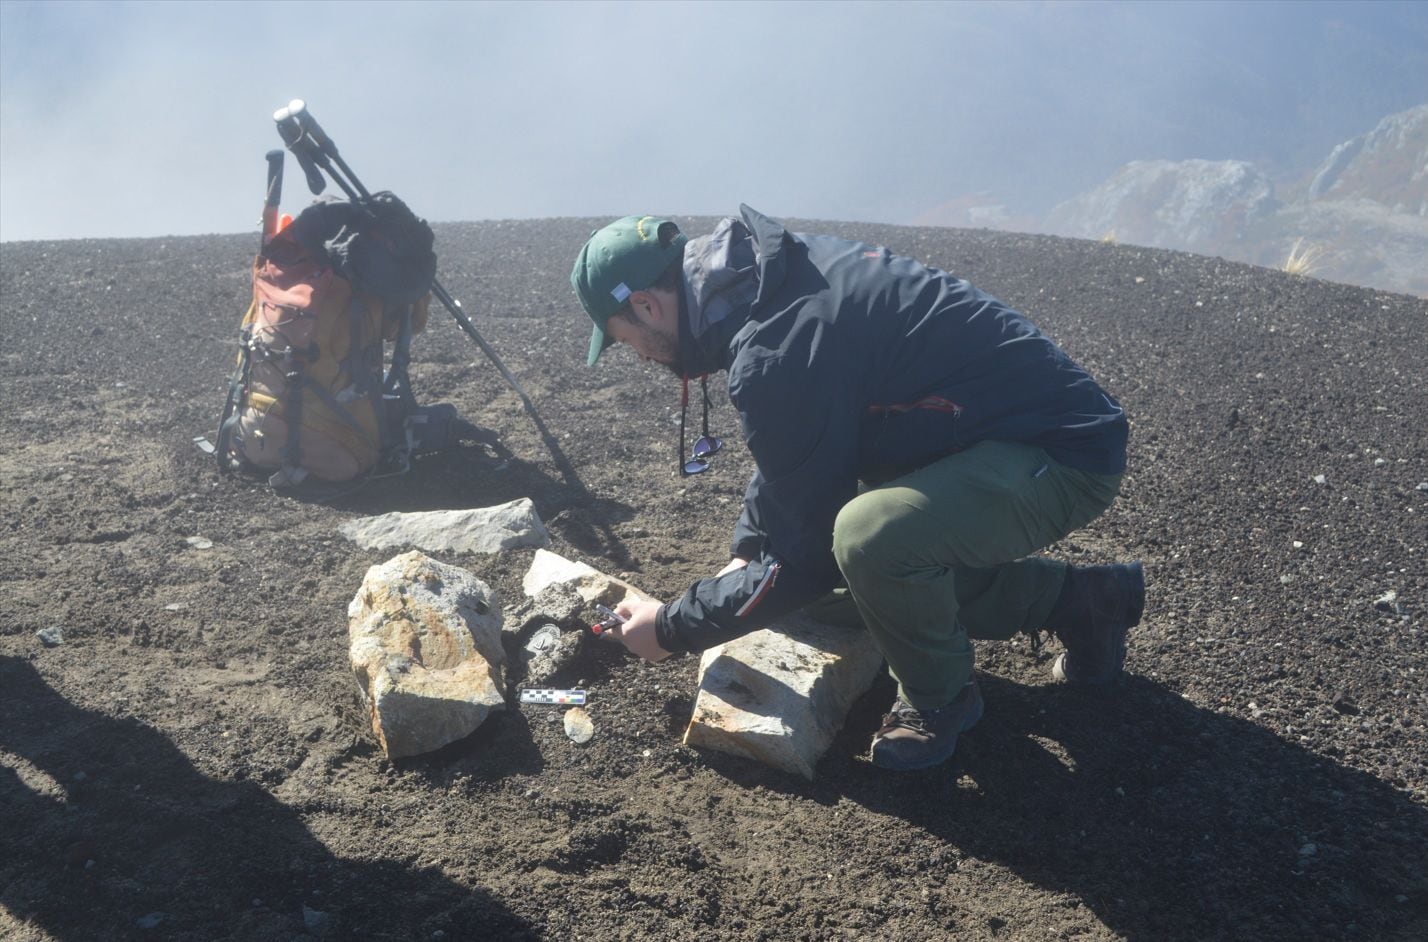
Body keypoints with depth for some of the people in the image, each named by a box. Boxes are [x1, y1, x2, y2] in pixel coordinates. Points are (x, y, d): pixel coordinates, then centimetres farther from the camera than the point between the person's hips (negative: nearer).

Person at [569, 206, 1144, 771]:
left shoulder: (776, 353, -27)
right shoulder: (778, 272, 3)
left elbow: (802, 562, -19)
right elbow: (788, 462, 19)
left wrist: (672, 629, -6)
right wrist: (746, 555, 12)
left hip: (1066, 455, -10)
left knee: (872, 538, -32)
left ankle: (939, 701, -1)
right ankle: (1081, 599, 24)